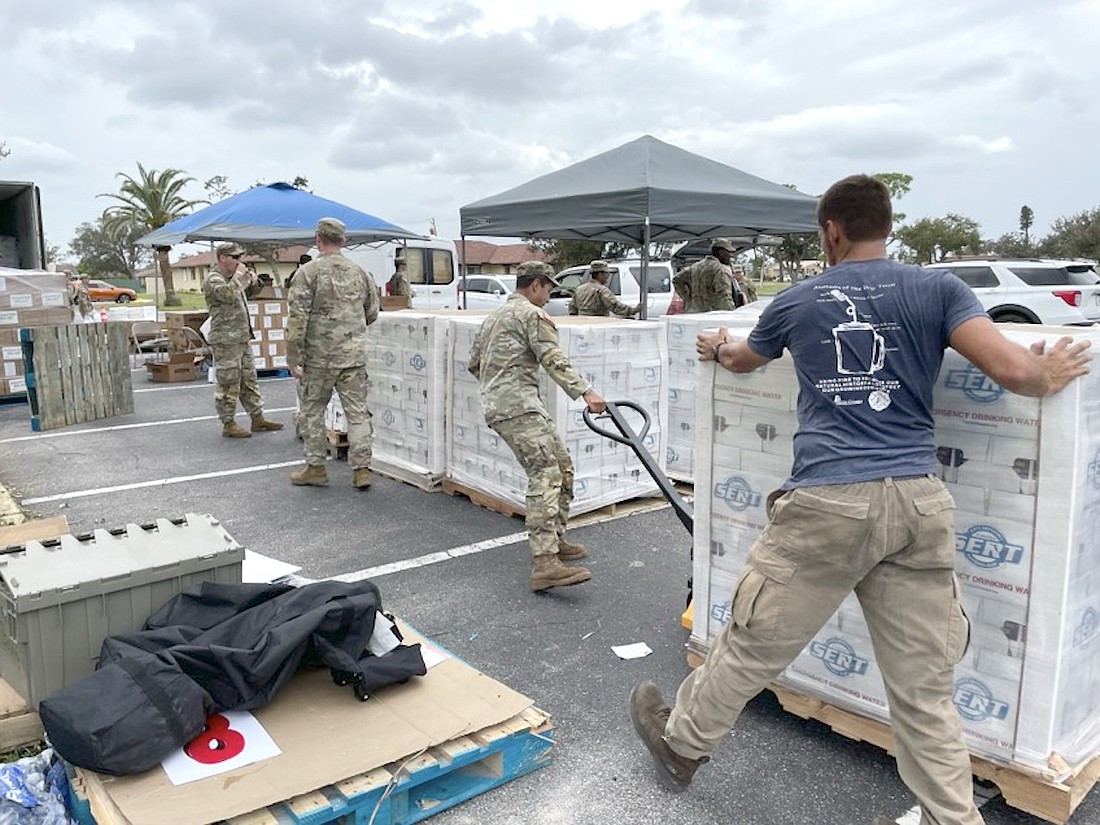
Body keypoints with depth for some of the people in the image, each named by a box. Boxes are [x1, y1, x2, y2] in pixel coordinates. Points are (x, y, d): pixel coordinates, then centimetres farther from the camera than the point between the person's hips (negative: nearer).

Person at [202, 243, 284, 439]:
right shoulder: (213, 279, -12)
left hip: (242, 338, 10)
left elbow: (248, 287, 36)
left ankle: (257, 418, 21)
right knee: (228, 384, -3)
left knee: (249, 380, 13)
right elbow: (229, 294, -30)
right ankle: (228, 424, 4)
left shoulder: (231, 277, 17)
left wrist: (249, 277, 14)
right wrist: (239, 274, -16)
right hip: (225, 341, -10)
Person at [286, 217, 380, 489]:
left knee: (312, 411, 11)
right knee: (358, 412, 6)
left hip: (319, 357, -3)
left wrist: (294, 358, -9)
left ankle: (315, 467, 18)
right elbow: (372, 313, 14)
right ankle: (361, 469, 6)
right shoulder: (360, 272, 6)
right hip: (355, 355, 4)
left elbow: (297, 319, -13)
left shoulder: (308, 272, -8)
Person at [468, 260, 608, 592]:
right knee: (545, 475, -19)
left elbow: (473, 362, 34)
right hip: (519, 406, -10)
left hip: (497, 403, 10)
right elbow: (554, 360, -15)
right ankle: (545, 564, -29)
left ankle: (554, 540, 20)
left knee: (562, 467, 14)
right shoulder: (532, 314, -2)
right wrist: (586, 391, -22)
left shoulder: (494, 316, 28)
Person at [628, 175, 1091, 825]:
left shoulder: (796, 301, 12)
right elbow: (1012, 369, -4)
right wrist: (1049, 377, 20)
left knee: (754, 643, 14)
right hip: (918, 502, 2)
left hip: (828, 501, -1)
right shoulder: (938, 288, 7)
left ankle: (681, 743, 35)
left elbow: (744, 360, 31)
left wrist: (717, 349, 55)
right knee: (925, 684, 11)